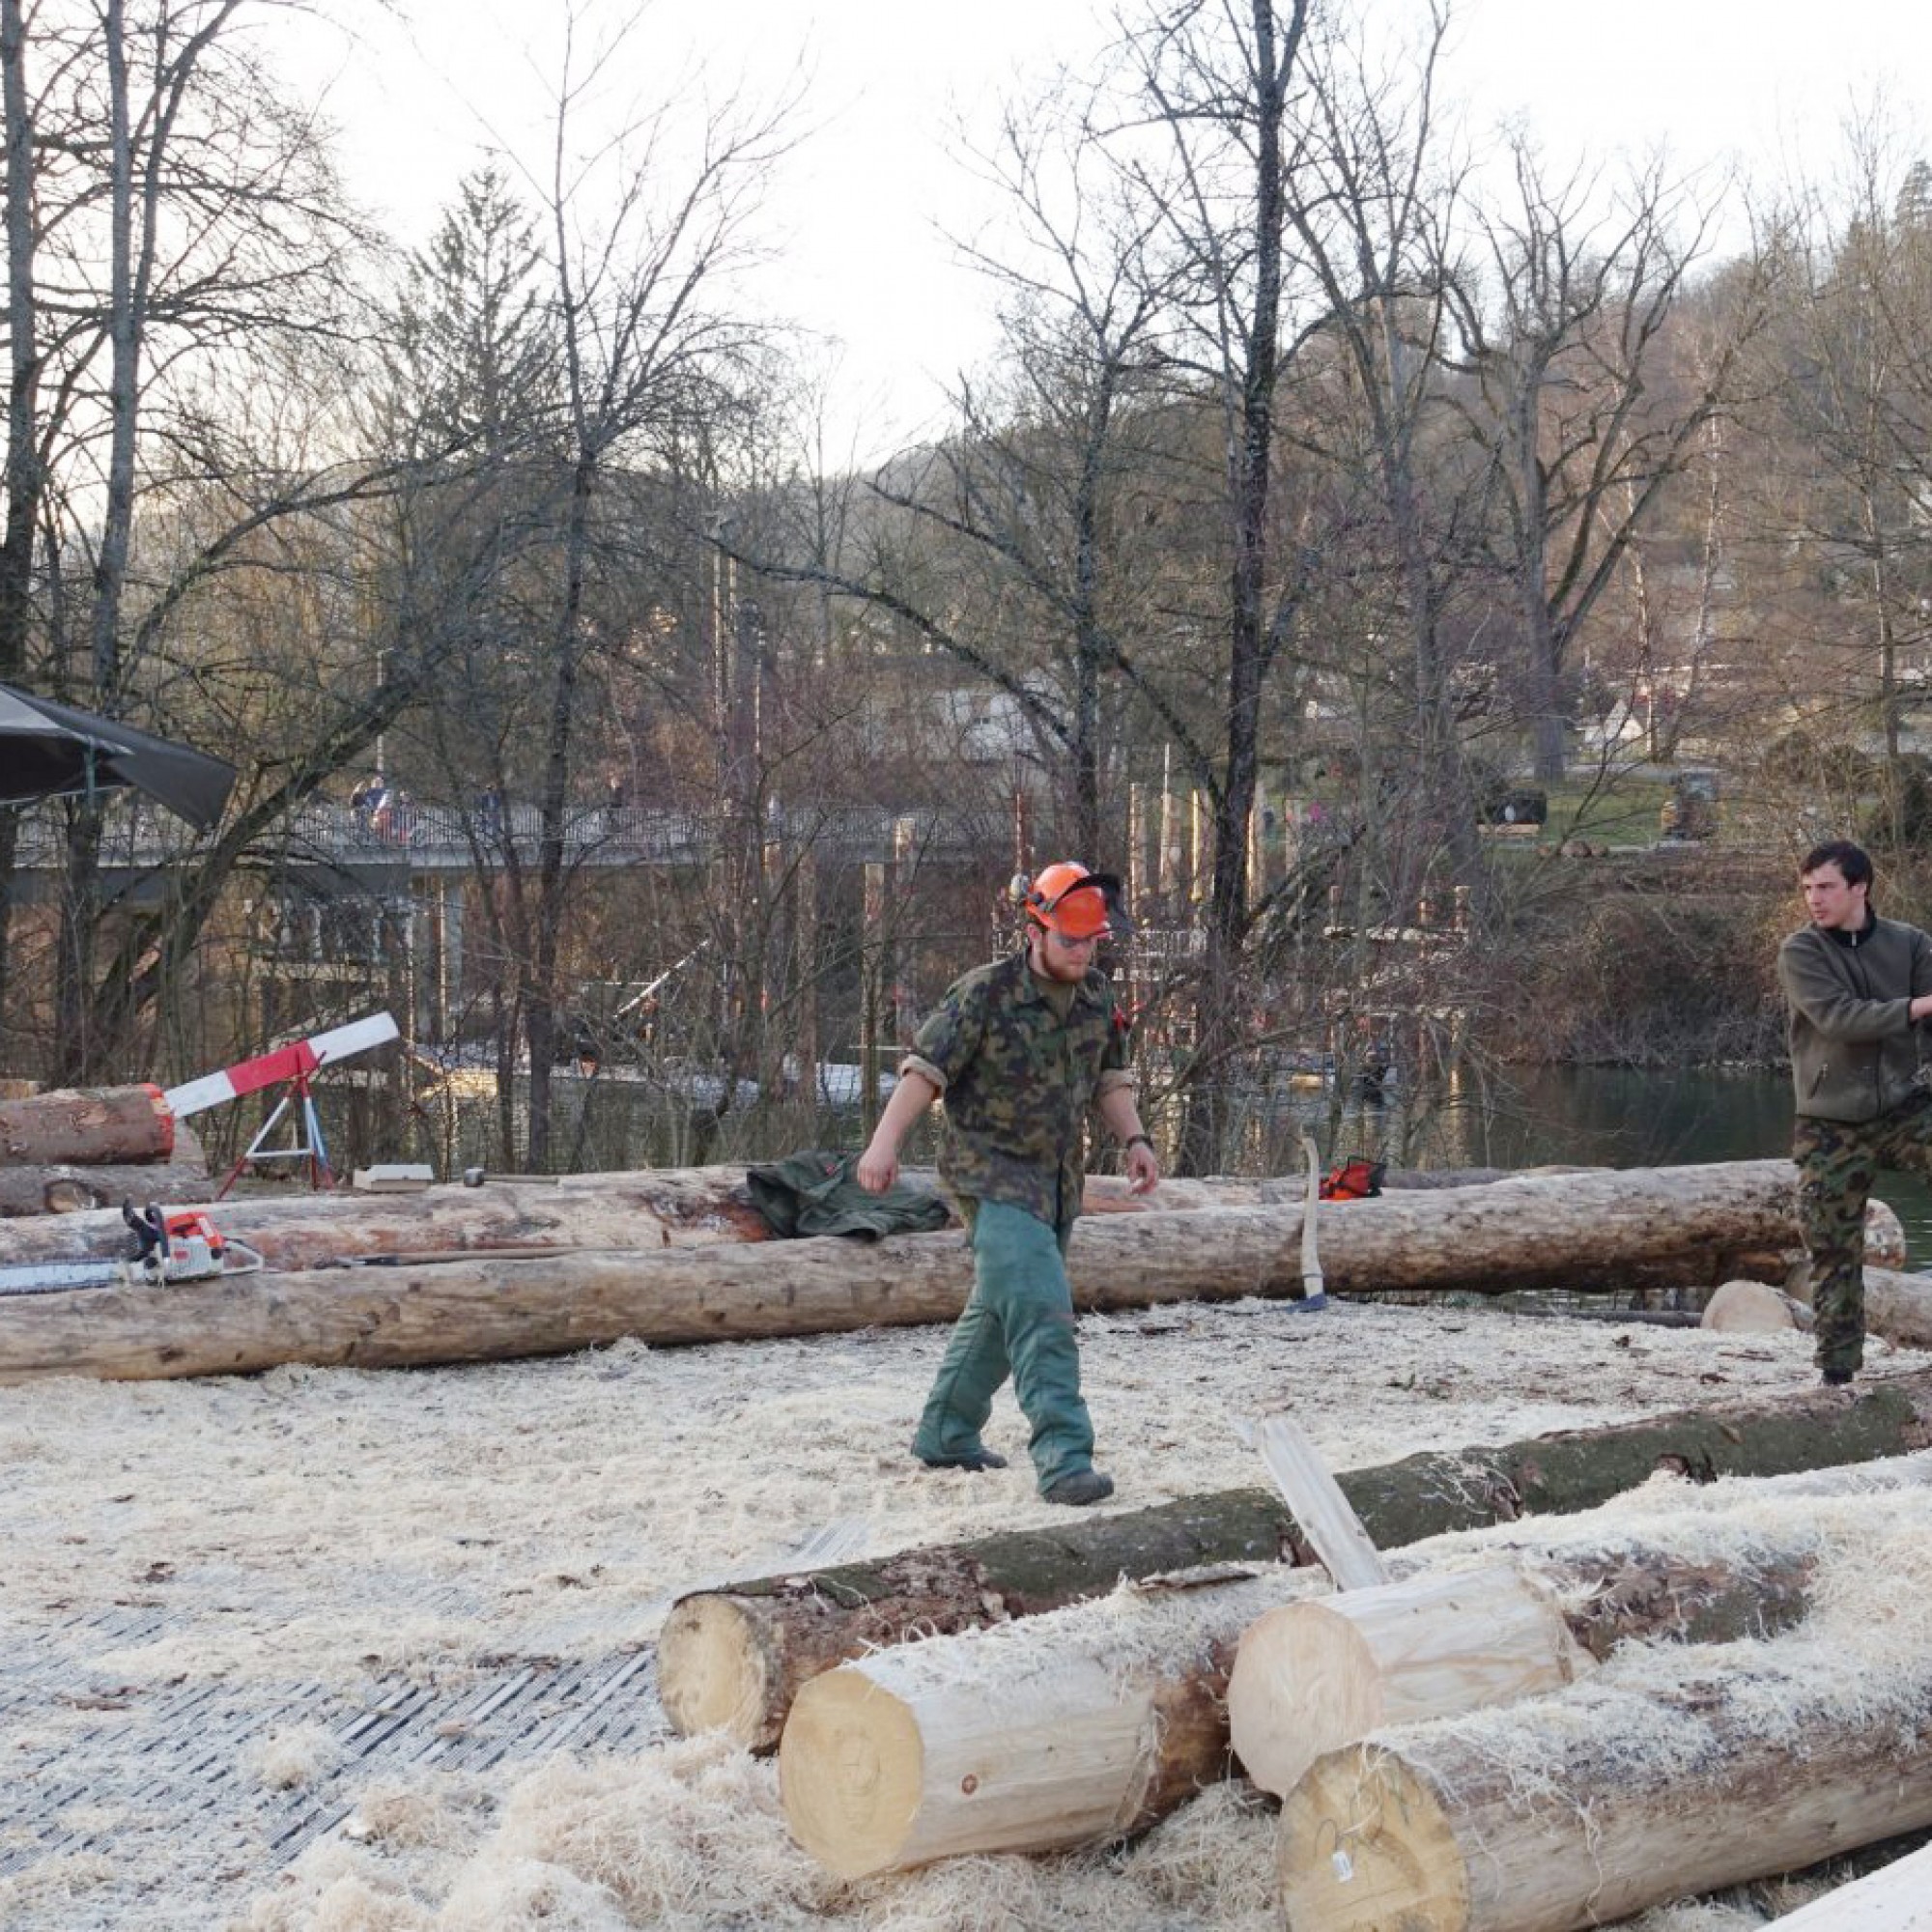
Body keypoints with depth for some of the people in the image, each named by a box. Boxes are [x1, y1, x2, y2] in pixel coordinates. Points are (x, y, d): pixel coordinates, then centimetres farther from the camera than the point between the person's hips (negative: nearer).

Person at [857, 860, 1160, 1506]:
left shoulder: (1096, 995, 5)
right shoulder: (984, 994, -15)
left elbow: (1109, 1079, 17)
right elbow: (924, 1069, -14)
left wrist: (1134, 1140, 3)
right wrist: (885, 1142, -23)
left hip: (1057, 1177, 7)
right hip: (991, 1170, -7)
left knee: (999, 1309, 16)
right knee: (1040, 1312, -20)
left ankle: (945, 1434, 30)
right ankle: (1063, 1457, -24)